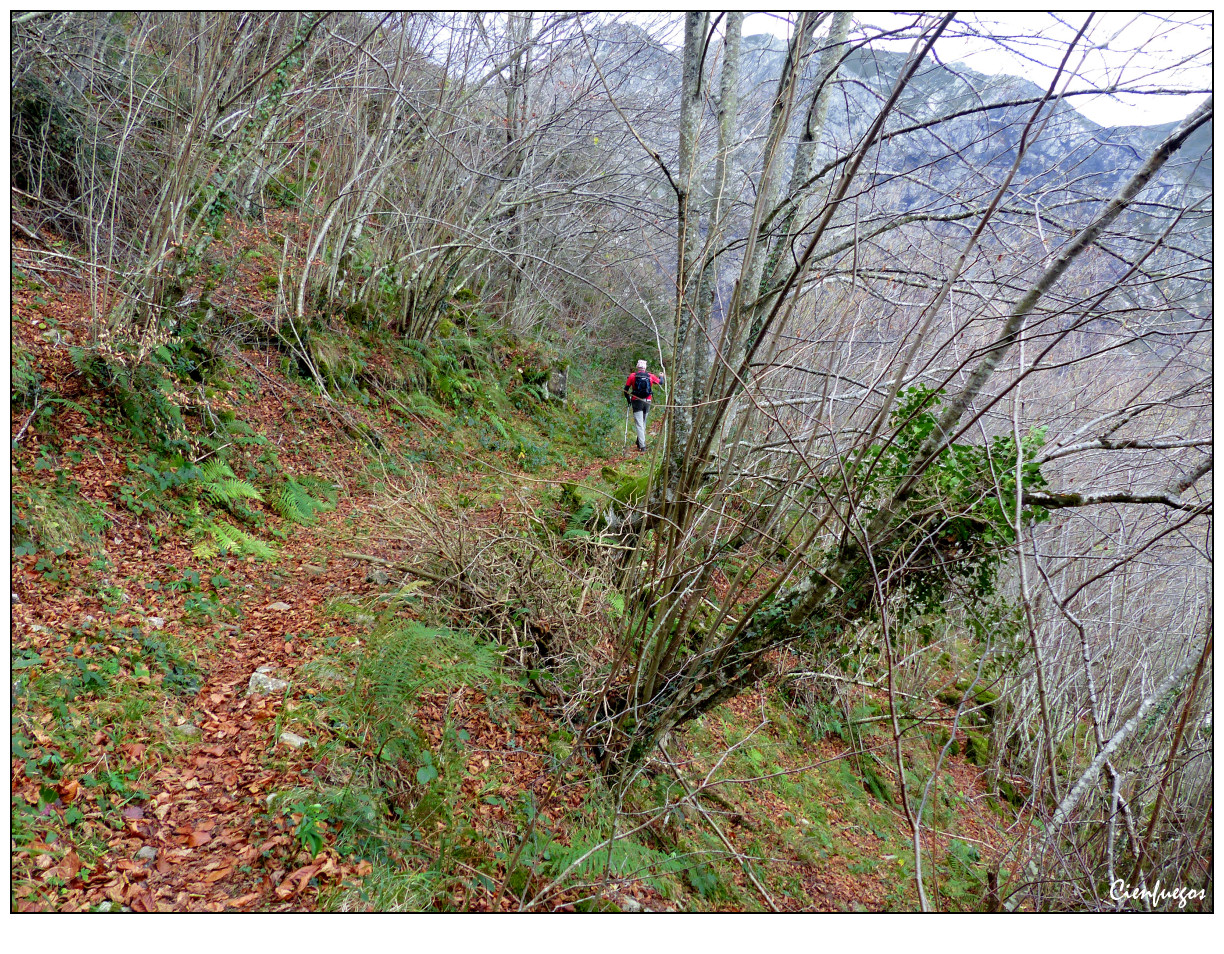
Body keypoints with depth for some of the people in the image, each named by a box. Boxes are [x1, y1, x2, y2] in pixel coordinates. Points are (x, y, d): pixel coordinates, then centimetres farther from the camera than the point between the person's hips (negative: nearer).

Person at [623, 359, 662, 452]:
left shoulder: (632, 376, -1)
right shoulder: (650, 376, 4)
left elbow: (626, 389, 1)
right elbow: (660, 382, 20)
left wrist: (628, 399, 18)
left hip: (637, 402, -2)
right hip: (647, 402, 2)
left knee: (639, 424, -5)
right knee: (643, 423, 18)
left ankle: (642, 445, -13)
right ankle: (640, 442, 23)